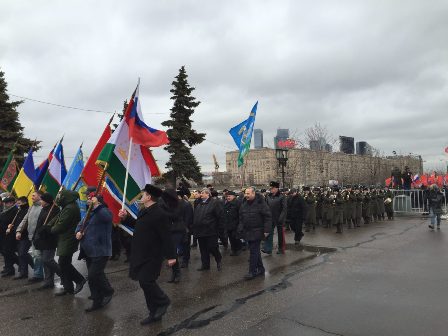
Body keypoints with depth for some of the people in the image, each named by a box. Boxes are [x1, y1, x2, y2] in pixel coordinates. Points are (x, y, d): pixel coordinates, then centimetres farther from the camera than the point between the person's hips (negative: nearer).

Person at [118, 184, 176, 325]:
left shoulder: (159, 214, -21)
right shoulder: (144, 211, 7)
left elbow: (166, 237, -21)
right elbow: (138, 225, 25)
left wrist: (171, 256, -19)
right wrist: (126, 217, 17)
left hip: (152, 256, -9)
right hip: (142, 255, 9)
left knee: (146, 281, -11)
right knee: (145, 282, 13)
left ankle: (163, 302, 16)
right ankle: (155, 313, 26)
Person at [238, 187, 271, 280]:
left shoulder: (260, 203, -13)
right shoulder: (244, 203, 7)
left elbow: (268, 217, -13)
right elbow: (241, 218, 15)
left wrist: (267, 230, -15)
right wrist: (240, 229, 9)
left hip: (257, 232, -7)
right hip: (247, 232, 7)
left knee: (254, 251, -5)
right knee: (255, 251, 15)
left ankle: (252, 272, 5)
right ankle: (260, 269, 28)